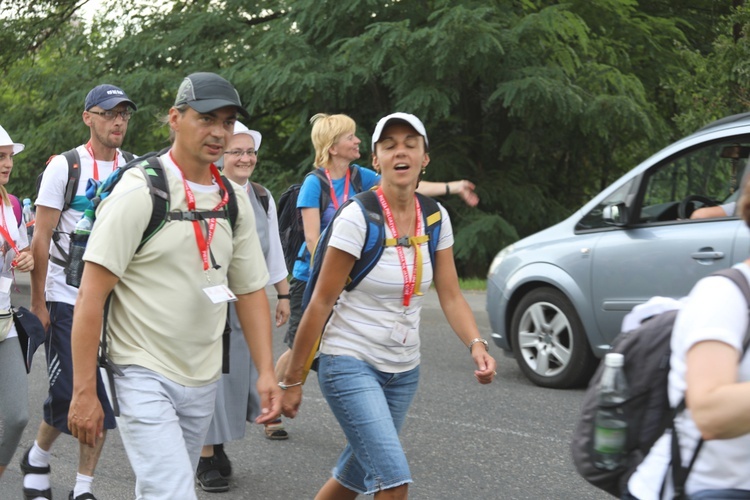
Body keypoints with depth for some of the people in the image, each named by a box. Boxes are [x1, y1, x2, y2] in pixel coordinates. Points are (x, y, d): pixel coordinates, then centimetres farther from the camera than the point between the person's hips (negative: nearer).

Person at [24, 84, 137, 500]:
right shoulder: (64, 167, -5)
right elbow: (41, 240, -5)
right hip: (67, 298, -4)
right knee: (68, 393, -6)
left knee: (106, 396, 4)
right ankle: (37, 458, 23)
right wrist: (37, 302, -8)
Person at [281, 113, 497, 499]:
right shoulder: (357, 218, -16)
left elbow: (451, 297, 1)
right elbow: (320, 303, -13)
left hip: (403, 369, 6)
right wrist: (292, 380, -11)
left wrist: (476, 345, -19)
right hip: (350, 363, -6)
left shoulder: (436, 219, 1)